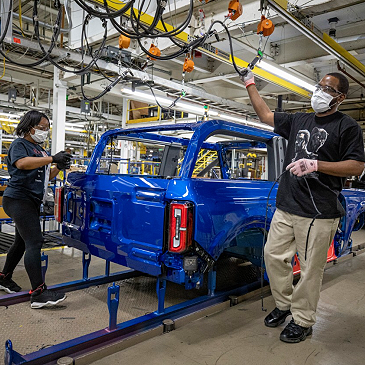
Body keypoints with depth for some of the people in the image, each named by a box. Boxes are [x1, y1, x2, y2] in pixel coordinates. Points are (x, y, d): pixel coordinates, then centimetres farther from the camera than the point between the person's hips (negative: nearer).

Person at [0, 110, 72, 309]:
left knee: (22, 241, 18)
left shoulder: (38, 149, 20)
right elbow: (22, 163, -27)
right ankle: (38, 293, -17)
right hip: (19, 199, -10)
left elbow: (44, 176, 23)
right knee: (34, 242, -16)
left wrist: (58, 168, 3)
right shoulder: (19, 144, -5)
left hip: (31, 201, 10)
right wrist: (52, 159, -31)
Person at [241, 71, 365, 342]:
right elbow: (265, 114, 22)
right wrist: (250, 84, 22)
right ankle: (284, 304, 30)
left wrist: (316, 165, -19)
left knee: (311, 269, 1)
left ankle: (303, 321, 18)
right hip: (286, 207, 6)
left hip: (319, 213, -6)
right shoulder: (299, 121, 16)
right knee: (274, 256, 10)